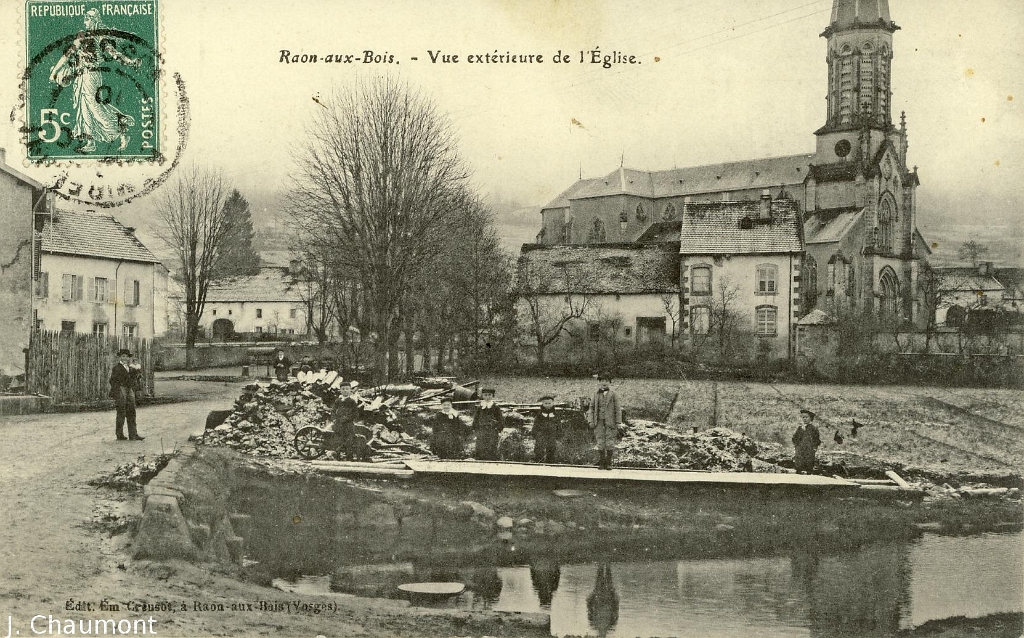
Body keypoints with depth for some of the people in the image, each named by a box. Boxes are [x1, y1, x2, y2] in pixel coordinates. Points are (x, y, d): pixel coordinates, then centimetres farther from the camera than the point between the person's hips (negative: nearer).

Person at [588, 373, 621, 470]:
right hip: (599, 422, 2)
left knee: (610, 443, -2)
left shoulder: (613, 395, 4)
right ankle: (601, 462, 10)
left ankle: (608, 463, 9)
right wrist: (591, 421, 4)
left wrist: (618, 423, -1)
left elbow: (618, 410, 4)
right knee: (600, 442, 0)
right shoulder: (596, 395, 9)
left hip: (610, 422, -2)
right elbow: (591, 408, 12)